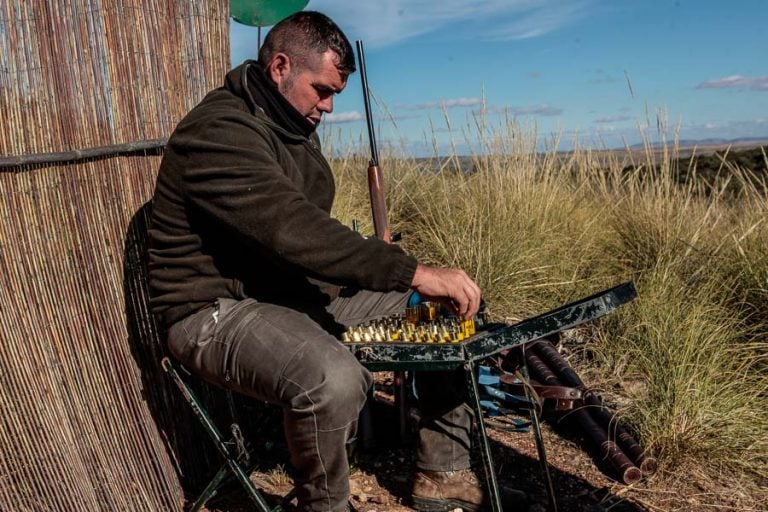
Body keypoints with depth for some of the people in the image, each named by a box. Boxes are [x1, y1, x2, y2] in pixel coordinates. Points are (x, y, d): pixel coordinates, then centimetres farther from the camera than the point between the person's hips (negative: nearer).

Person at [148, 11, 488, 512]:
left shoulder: (295, 122, 9)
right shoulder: (219, 131, -21)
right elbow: (295, 231, -35)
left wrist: (375, 261, -1)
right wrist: (415, 272, -36)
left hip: (296, 289, 9)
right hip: (219, 310, -9)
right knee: (334, 380, -39)